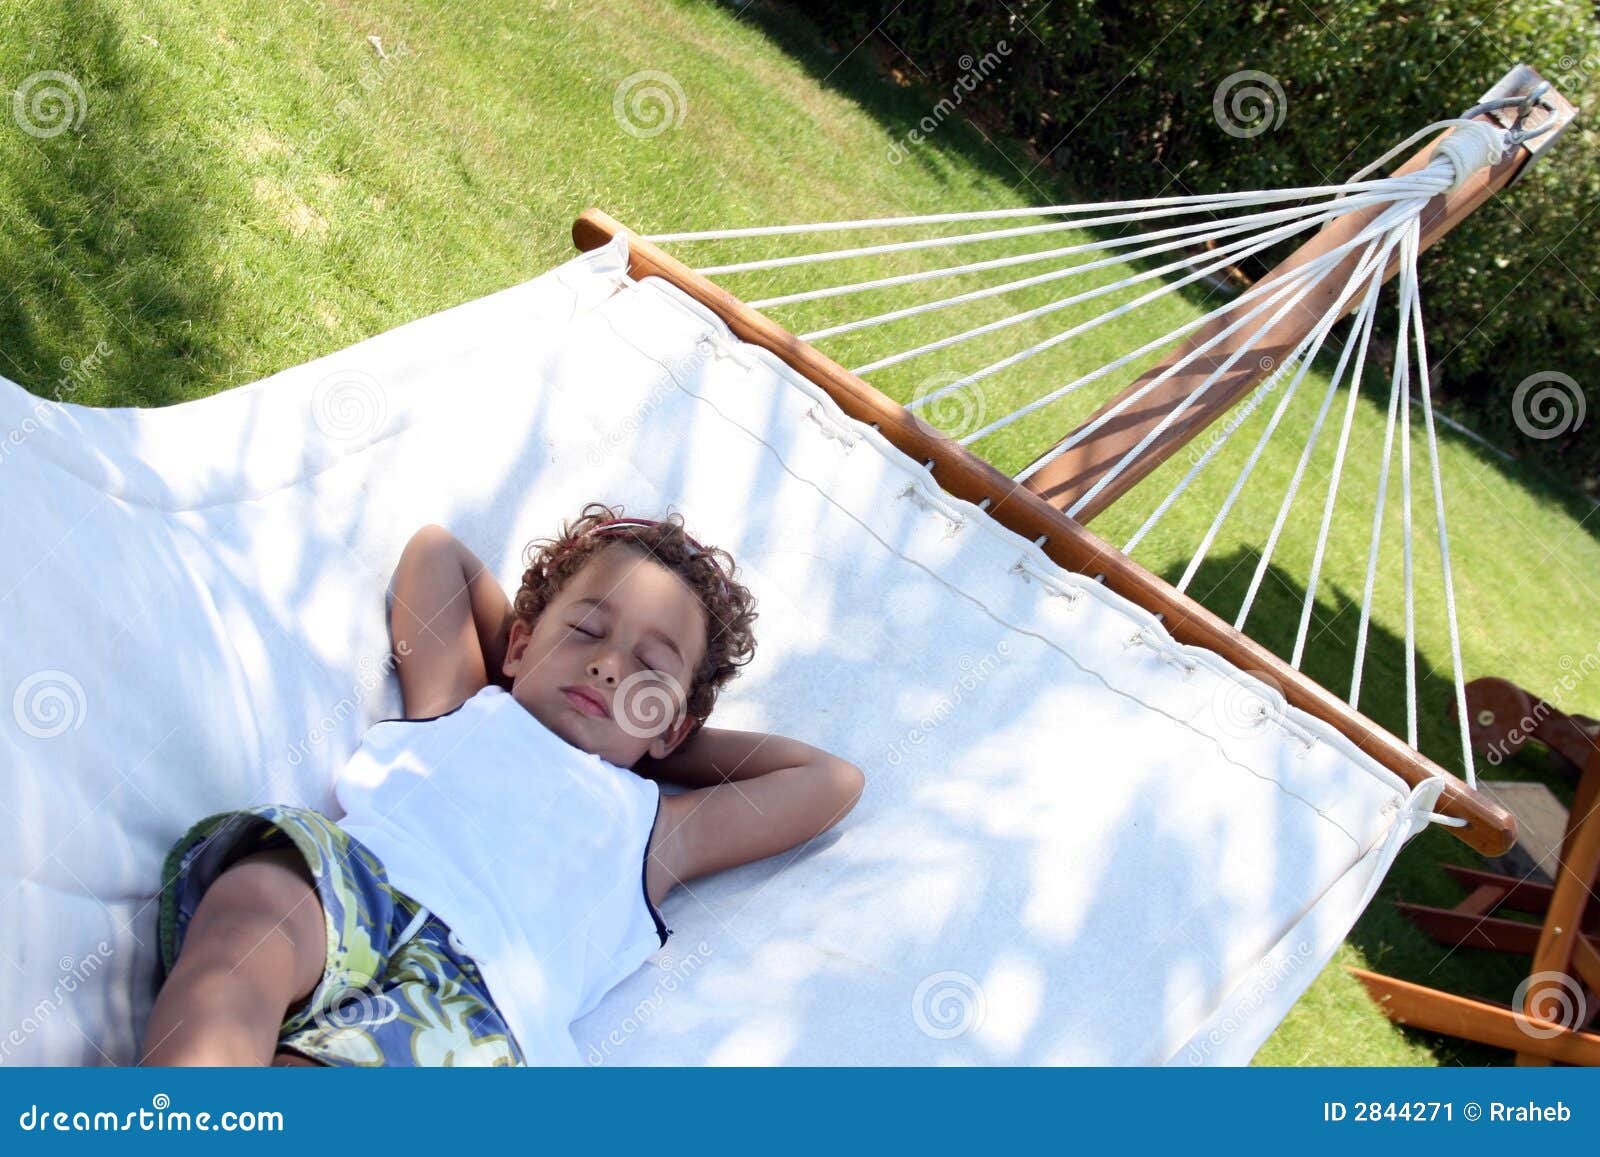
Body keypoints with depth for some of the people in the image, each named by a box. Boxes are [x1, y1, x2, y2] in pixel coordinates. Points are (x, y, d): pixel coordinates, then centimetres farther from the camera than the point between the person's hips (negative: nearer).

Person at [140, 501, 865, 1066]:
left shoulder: (646, 824, 33)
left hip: (468, 983, 0)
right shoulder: (462, 707, 36)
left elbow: (833, 780, 35)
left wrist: (674, 743, 38)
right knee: (256, 906, -36)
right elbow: (435, 551, 48)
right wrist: (524, 654, 46)